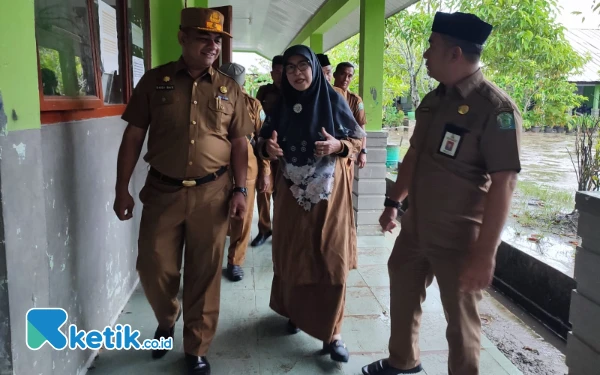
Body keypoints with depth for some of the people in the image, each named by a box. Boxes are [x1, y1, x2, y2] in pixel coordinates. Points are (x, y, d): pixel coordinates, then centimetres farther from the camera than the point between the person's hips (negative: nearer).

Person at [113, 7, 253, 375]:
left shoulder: (229, 89, 5)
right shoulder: (154, 81, 2)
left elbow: (239, 143, 7)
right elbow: (133, 137, 3)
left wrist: (240, 189, -2)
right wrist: (122, 189, 0)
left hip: (212, 193, 0)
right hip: (162, 191, 0)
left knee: (205, 274, 6)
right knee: (154, 268, 6)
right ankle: (166, 322, 39)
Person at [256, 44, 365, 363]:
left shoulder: (334, 102, -4)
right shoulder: (281, 106, 3)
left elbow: (358, 139, 2)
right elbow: (263, 141, 10)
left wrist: (338, 146, -19)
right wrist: (267, 148, -13)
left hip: (330, 190, -2)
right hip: (292, 190, 3)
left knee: (331, 259, -2)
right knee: (291, 255, 9)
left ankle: (330, 332, 9)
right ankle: (294, 311, 33)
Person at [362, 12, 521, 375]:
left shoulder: (495, 108, -19)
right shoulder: (433, 99, 6)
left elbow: (503, 184, -23)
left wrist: (484, 253, -25)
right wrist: (394, 202, 17)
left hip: (458, 238, -8)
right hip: (416, 226, 8)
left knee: (461, 319, 9)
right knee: (402, 292, 22)